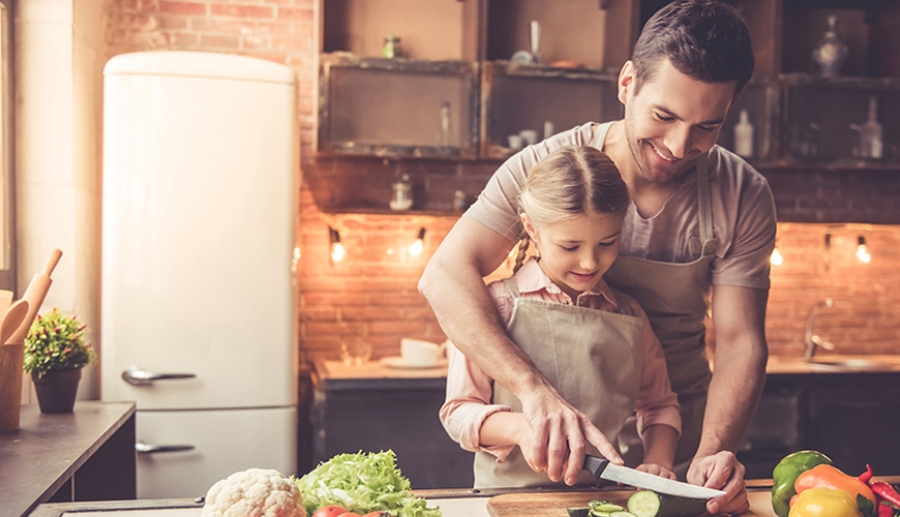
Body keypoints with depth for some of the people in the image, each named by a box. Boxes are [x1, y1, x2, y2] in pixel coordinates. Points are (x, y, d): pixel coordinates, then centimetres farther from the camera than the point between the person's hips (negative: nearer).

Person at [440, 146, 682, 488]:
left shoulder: (629, 316, 9)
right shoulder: (497, 305, -2)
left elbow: (659, 406, 19)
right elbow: (459, 412, -1)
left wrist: (657, 462, 0)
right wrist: (519, 428, -19)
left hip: (607, 499, 3)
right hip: (510, 497, -3)